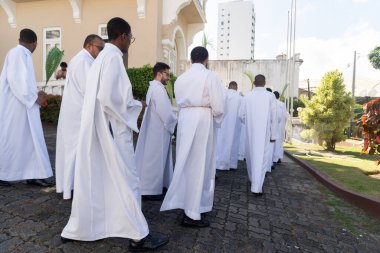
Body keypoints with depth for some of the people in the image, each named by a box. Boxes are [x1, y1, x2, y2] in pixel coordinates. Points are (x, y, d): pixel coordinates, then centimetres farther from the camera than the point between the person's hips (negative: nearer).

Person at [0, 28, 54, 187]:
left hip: (23, 106, 9)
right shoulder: (16, 53, -11)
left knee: (31, 140, 7)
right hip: (14, 107, -9)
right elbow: (15, 80, -19)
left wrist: (35, 94, 5)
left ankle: (34, 175, 11)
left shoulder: (24, 55, 14)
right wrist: (34, 98, -16)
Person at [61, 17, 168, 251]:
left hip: (99, 128, 10)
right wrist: (135, 106, -9)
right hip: (112, 129, -10)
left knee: (94, 179, 16)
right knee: (126, 180, -2)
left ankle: (78, 229, 30)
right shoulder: (113, 57, -13)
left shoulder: (101, 57, 16)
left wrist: (129, 103, 15)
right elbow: (109, 97, -23)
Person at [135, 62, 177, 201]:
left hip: (157, 129, 10)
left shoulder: (154, 87, 16)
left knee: (159, 159, 18)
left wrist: (172, 120, 7)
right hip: (158, 131, -10)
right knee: (155, 160, -1)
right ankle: (150, 190, 10)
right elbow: (166, 112, -24)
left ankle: (159, 184, 30)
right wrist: (175, 123, -7)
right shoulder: (158, 89, -18)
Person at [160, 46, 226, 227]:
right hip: (202, 121, -6)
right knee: (199, 165, -1)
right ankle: (192, 213, 5)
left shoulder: (181, 78, 12)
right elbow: (218, 106, -9)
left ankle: (185, 203, 28)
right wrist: (216, 120, 8)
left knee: (186, 163, 15)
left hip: (184, 120, 6)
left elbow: (179, 103, 11)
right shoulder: (210, 77, -5)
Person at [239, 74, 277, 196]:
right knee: (261, 157, -1)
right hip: (264, 132, -2)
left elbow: (241, 115, 0)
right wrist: (273, 135, 3)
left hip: (250, 131, 2)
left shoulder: (247, 96, -2)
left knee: (250, 154, 17)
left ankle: (253, 179, 36)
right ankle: (256, 187, -5)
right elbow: (273, 117, -5)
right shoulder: (270, 96, -5)